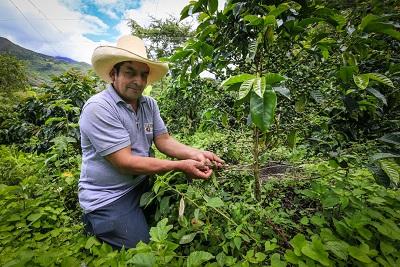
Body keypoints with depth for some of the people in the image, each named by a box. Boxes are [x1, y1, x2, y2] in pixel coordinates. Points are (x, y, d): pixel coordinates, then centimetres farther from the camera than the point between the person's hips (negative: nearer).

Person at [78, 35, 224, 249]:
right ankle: (95, 225, 17)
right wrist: (181, 166, -26)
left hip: (142, 184, 7)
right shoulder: (98, 108, -21)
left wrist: (195, 154, -18)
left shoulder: (149, 104, 1)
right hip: (108, 198, -6)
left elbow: (164, 141, -1)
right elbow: (125, 162, -25)